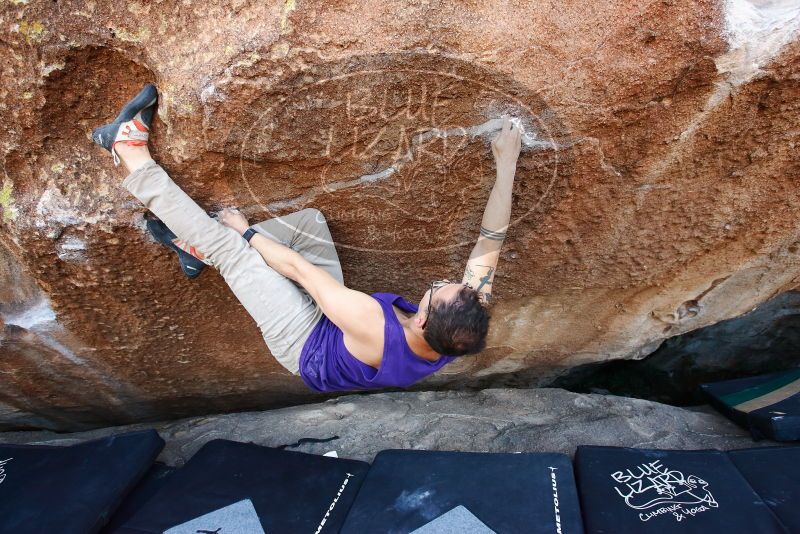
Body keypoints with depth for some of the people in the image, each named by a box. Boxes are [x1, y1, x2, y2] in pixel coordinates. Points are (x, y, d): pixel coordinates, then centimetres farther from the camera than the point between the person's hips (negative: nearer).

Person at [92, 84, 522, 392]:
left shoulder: (371, 323, -43)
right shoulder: (462, 329, -27)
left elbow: (296, 267, -30)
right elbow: (490, 244, -16)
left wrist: (244, 230, -15)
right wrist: (506, 165, -14)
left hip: (309, 346, -6)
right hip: (331, 317, 6)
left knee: (227, 246, -16)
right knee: (309, 219, -3)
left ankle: (132, 153, 4)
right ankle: (197, 241, 13)